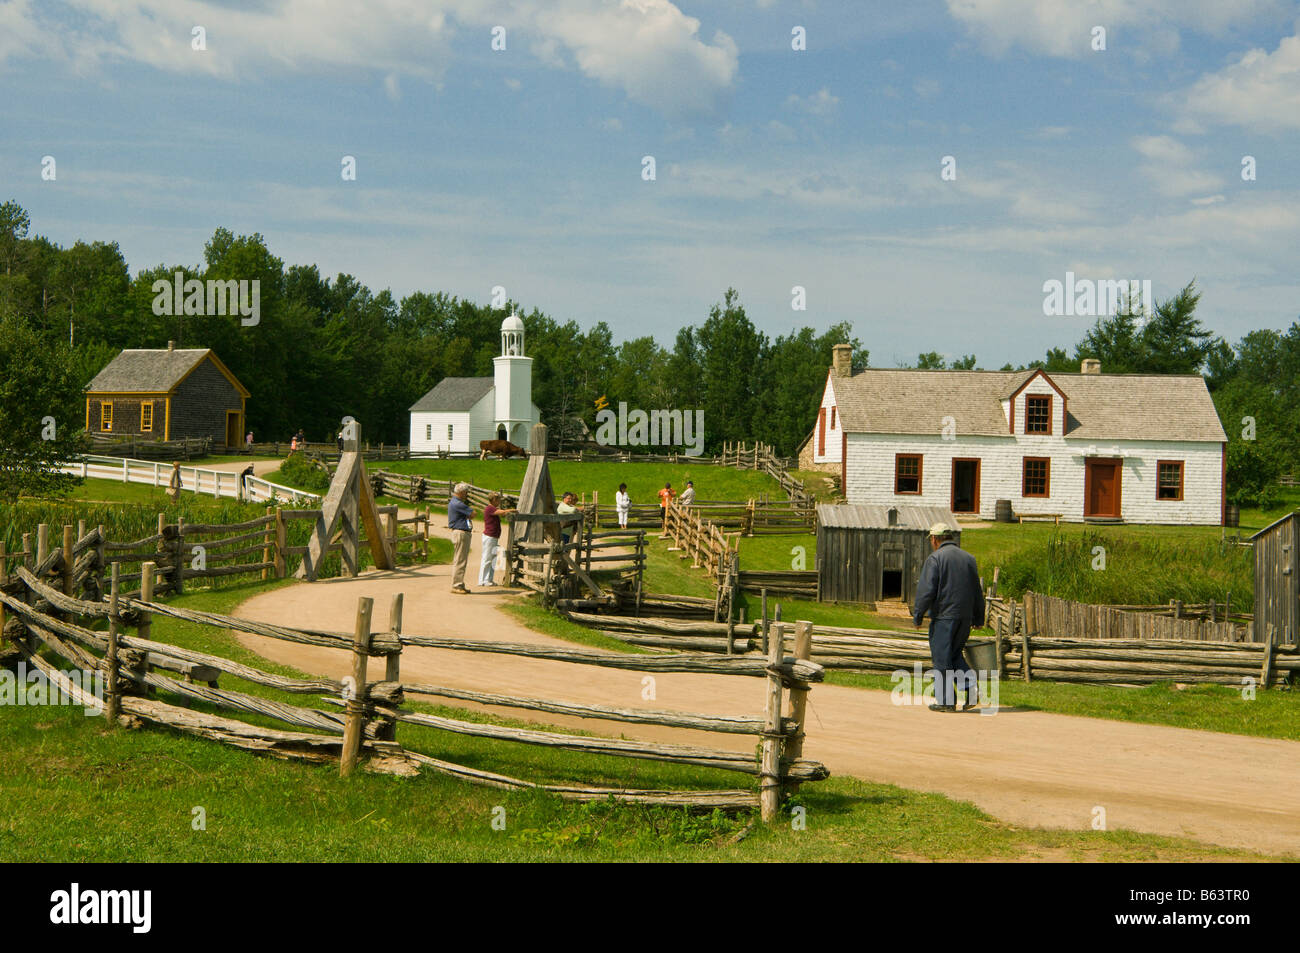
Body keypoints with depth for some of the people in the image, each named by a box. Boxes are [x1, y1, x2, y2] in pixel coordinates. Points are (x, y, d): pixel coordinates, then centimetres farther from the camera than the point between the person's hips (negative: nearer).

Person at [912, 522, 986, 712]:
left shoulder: (935, 559, -7)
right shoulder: (969, 558, 13)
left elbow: (926, 590, -13)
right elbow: (977, 592, 17)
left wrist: (917, 616, -5)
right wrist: (978, 618, 22)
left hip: (943, 617, -6)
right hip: (965, 617, 6)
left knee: (942, 658, 1)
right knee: (955, 655, 17)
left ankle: (946, 701, 2)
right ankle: (970, 689, -2)